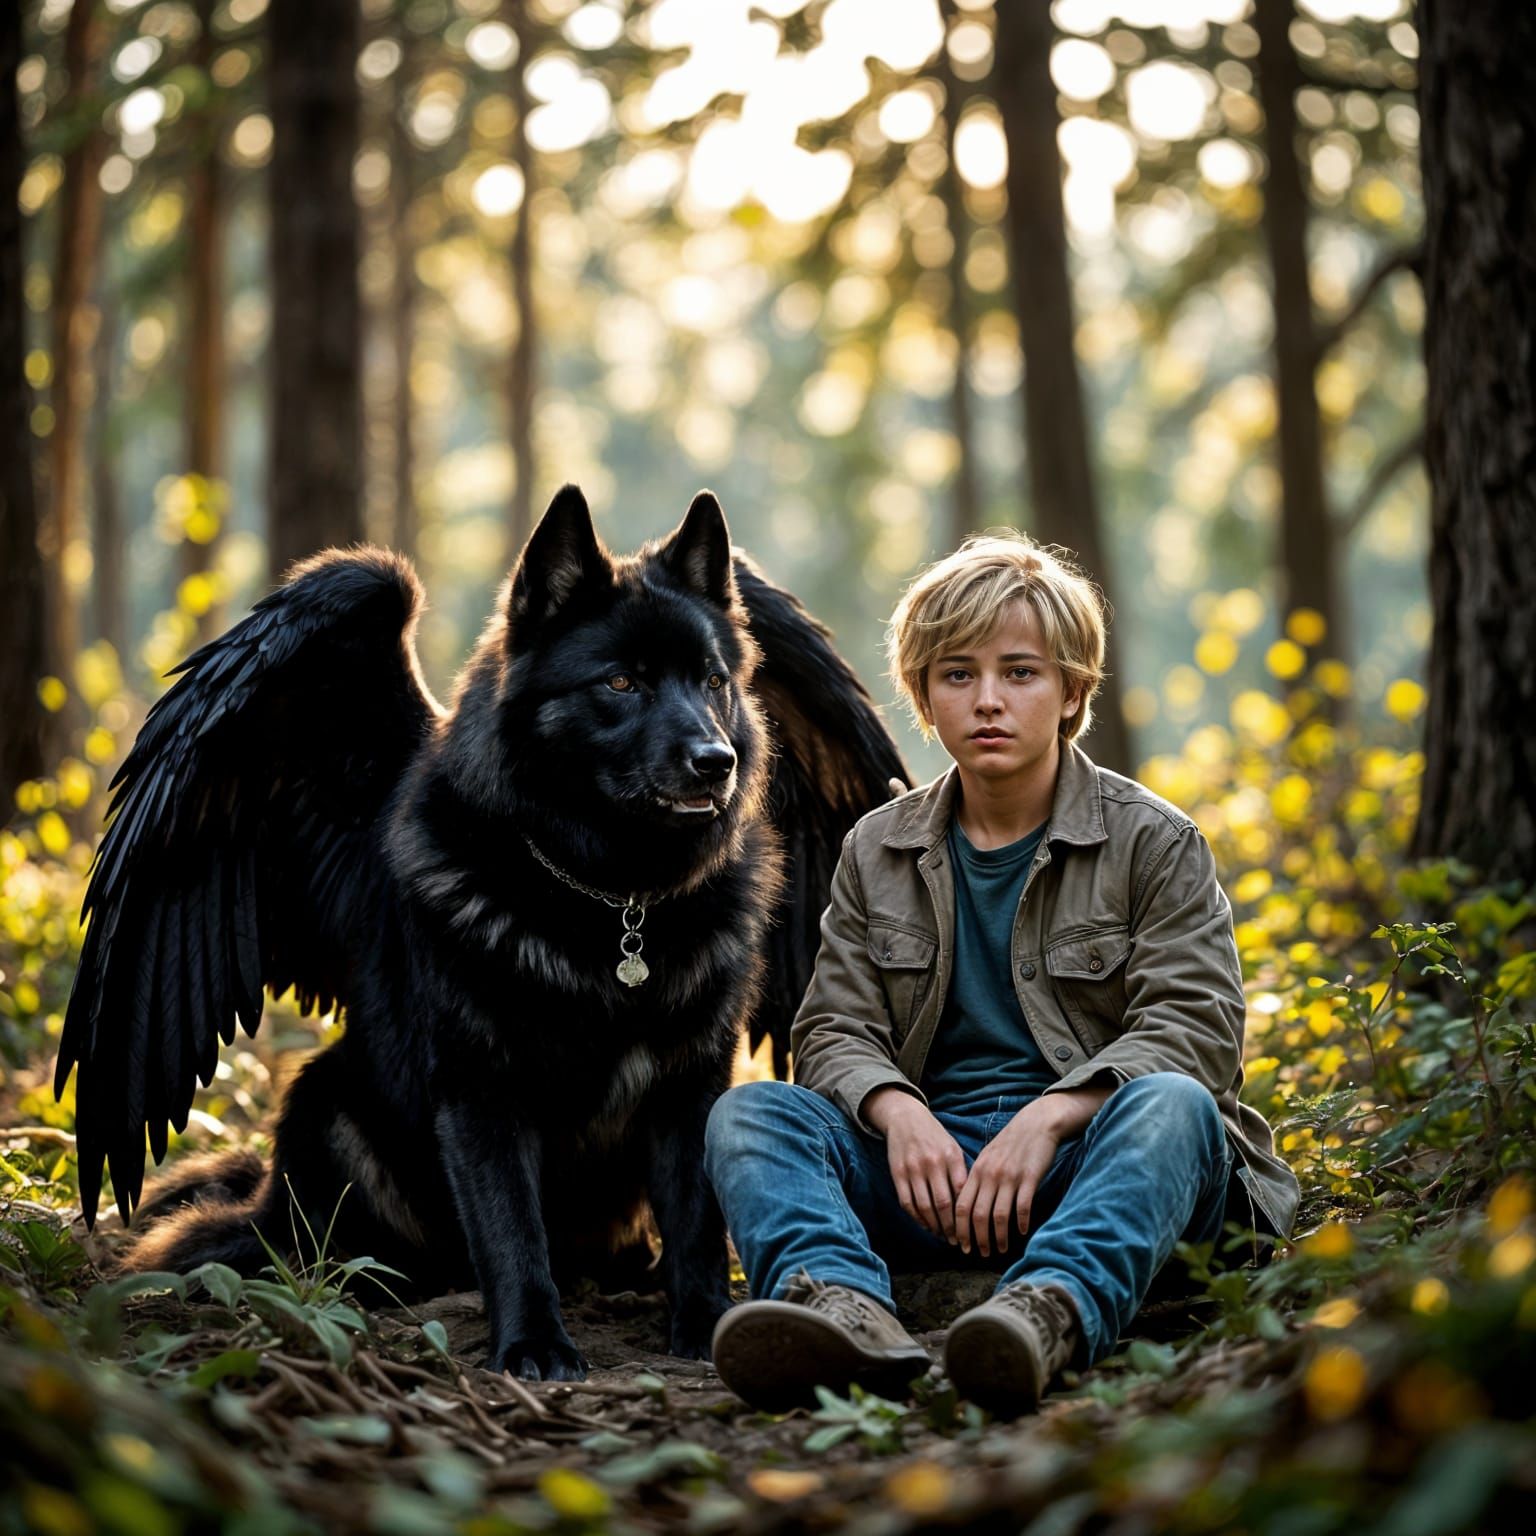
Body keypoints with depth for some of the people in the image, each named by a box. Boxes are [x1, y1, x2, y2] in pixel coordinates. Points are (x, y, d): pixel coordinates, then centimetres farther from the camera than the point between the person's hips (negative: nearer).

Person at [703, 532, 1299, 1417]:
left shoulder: (1154, 843, 5)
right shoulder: (880, 853, 16)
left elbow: (1195, 1026, -6)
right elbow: (835, 1029, 9)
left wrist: (1046, 1117, -22)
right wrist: (899, 1112, -16)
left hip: (1091, 1152, -2)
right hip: (927, 1152, 3)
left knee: (1171, 1106, -35)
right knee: (748, 1113, -20)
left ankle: (1052, 1309, -62)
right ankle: (845, 1306, -51)